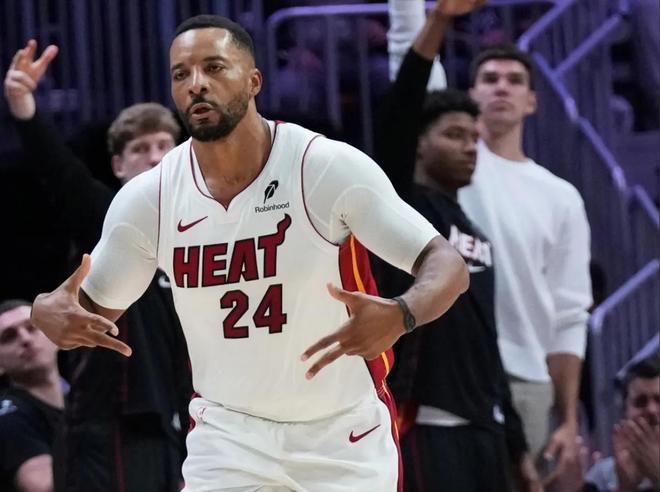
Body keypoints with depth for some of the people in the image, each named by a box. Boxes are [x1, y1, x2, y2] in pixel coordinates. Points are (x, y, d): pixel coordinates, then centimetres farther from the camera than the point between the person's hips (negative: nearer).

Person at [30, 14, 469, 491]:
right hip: (228, 435, 2)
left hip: (345, 435, -1)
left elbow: (448, 266, -16)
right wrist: (52, 312, -19)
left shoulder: (331, 167, -16)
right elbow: (93, 309, 6)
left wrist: (400, 316, -39)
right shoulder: (147, 198, -6)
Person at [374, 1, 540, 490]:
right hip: (427, 428, -8)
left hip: (486, 430, 8)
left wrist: (518, 448, 21)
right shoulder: (403, 207, -2)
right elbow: (397, 121, -20)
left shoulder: (477, 237, 20)